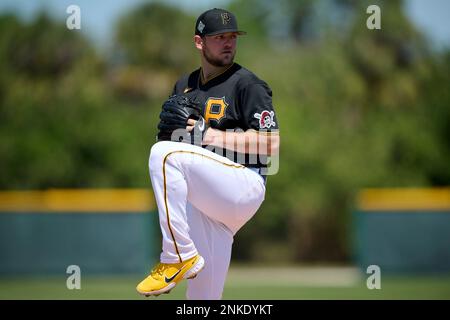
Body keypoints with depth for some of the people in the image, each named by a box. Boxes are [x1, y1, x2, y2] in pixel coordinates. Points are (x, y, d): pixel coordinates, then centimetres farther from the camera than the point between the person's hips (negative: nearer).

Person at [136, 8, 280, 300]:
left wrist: (208, 133, -14)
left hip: (245, 186, -6)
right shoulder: (184, 86, 19)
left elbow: (271, 144, -12)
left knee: (165, 155, -27)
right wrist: (167, 126, 2)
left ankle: (178, 256, -25)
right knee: (204, 291, 2)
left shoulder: (247, 84, -1)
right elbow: (168, 140, 27)